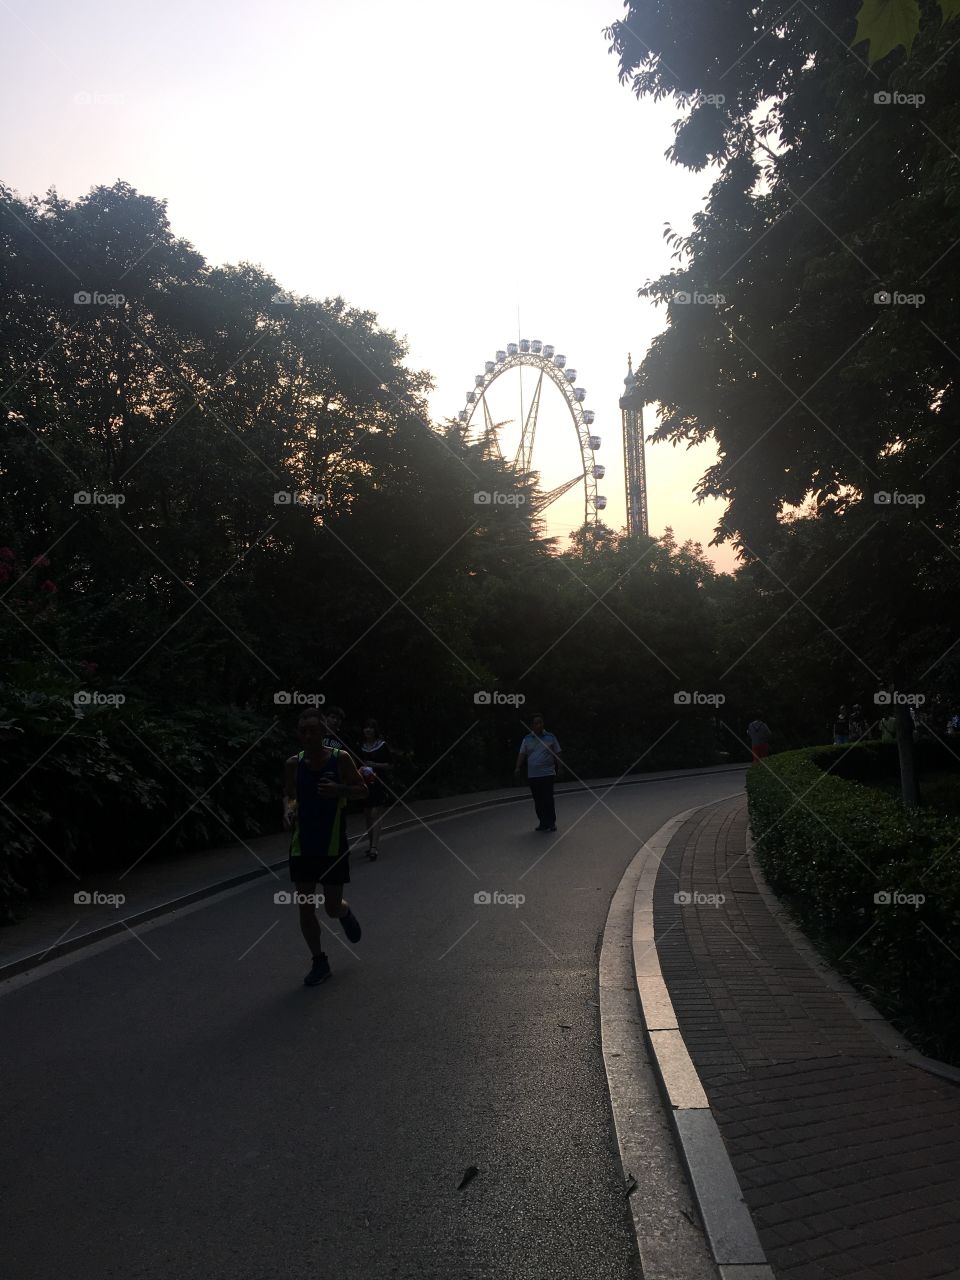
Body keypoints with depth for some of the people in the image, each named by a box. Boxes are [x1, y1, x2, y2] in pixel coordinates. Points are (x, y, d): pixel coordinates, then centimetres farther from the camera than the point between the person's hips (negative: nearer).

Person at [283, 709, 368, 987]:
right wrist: (288, 809, -12)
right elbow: (288, 795, 11)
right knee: (305, 908, 2)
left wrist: (339, 789, -23)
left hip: (333, 844, -2)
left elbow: (362, 792, -3)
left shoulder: (340, 758, -8)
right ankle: (319, 963, 18)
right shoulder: (293, 764, -1)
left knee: (333, 907, 1)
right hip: (302, 845, 3)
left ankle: (346, 913, 39)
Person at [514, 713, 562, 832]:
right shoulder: (527, 739, 7)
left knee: (548, 799, -8)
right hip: (532, 776, 3)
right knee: (538, 801, 6)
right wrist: (518, 768, -11)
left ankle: (551, 822, 2)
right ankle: (543, 823, 17)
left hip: (548, 774, -2)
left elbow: (557, 755, 7)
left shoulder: (550, 737, 3)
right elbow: (522, 755, 2)